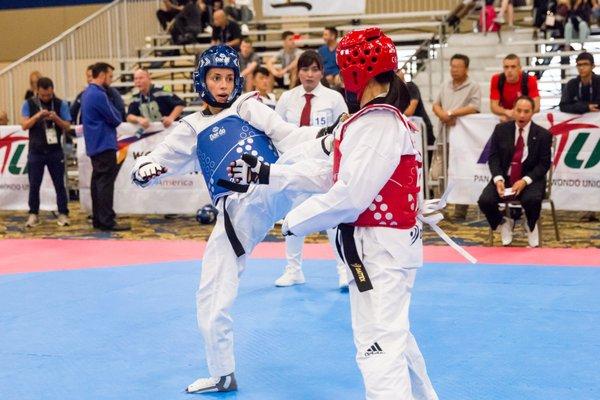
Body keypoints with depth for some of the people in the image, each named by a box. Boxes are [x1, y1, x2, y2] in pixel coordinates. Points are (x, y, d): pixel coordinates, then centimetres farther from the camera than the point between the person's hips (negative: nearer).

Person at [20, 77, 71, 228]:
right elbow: (24, 125, -6)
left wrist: (56, 118, -20)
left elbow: (67, 126, -2)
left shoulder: (61, 104, -1)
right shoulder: (29, 104, 0)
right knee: (34, 185, 4)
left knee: (59, 184, 3)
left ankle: (63, 214, 8)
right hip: (36, 151, 1)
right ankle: (33, 214, 14)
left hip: (55, 151, 0)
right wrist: (38, 115, -20)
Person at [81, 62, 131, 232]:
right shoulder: (99, 95, -17)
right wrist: (115, 115, 8)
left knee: (98, 182, 11)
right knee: (106, 183, -8)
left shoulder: (87, 93, 15)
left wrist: (113, 117, 5)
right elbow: (116, 119, -12)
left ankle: (98, 219, 15)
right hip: (104, 145, -10)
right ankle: (107, 221, -8)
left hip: (94, 145, 10)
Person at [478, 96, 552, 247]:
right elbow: (493, 157, 1)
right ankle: (504, 222, 10)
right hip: (504, 178, 2)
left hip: (530, 179, -2)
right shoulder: (501, 129, 2)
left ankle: (531, 225, 2)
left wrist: (525, 181, -20)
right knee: (484, 201, -24)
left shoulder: (543, 135, -3)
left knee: (532, 200, -35)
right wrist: (498, 179, -17)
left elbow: (544, 164, -4)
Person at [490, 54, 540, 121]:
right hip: (504, 120, 1)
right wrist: (506, 112, -30)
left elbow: (536, 107, -16)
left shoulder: (530, 80, -12)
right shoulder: (496, 80, -9)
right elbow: (493, 106, -10)